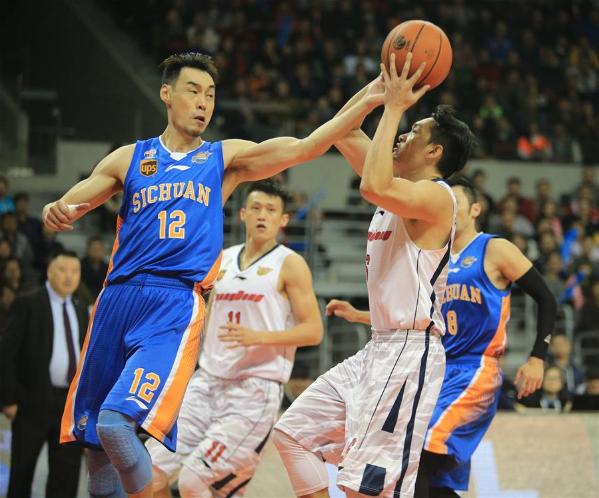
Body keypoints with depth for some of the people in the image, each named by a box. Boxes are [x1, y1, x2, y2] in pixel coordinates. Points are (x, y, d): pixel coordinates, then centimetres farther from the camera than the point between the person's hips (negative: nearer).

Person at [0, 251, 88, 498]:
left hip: (73, 401, 5)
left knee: (67, 473, 3)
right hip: (34, 400, -5)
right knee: (22, 471, 4)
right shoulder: (27, 304, -5)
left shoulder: (81, 311, 14)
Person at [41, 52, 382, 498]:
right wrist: (55, 212, -13)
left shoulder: (226, 158, 13)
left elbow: (304, 148, 2)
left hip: (177, 306, -3)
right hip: (118, 299, 3)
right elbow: (66, 209, 13)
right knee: (93, 439, 7)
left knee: (117, 423, -22)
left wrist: (368, 102, -8)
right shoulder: (130, 159, 16)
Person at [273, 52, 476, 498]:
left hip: (409, 352, -10)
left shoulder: (435, 195, -12)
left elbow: (373, 187, -31)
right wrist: (385, 84, 12)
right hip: (380, 349, 10)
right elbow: (342, 132, 21)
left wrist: (394, 108, -22)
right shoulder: (402, 187, 15)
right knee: (295, 432, 13)